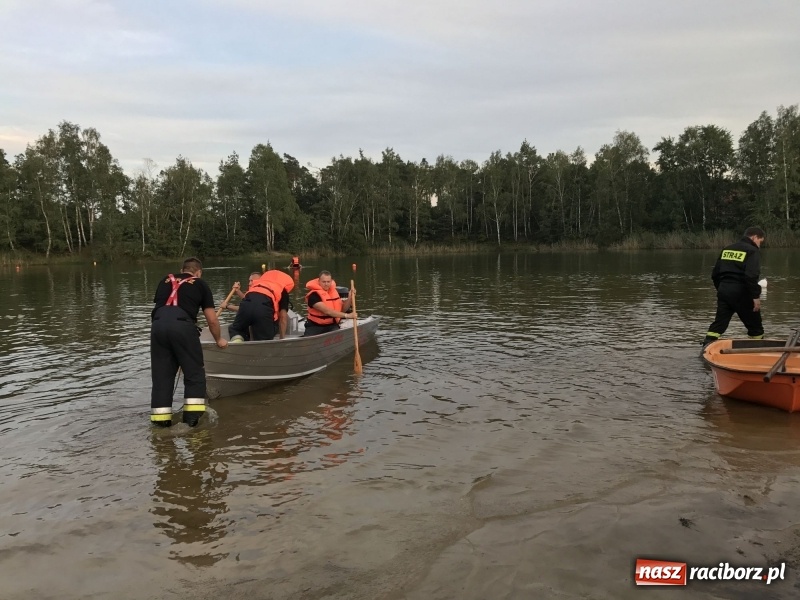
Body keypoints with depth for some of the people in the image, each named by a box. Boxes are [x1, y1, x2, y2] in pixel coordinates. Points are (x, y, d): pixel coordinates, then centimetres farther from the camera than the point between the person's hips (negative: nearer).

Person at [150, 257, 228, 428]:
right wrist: (219, 340, 36)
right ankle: (192, 414, 6)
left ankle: (160, 417, 14)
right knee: (194, 372, 10)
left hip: (158, 324, 3)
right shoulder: (200, 284, 20)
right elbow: (212, 320, 20)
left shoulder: (165, 281, 29)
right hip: (182, 325, -3)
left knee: (161, 373, 12)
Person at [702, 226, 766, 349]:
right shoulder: (752, 250, -7)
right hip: (741, 293, -6)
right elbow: (751, 276, -20)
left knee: (719, 323, 8)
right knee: (755, 326, 9)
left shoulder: (726, 249, 14)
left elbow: (715, 274, 14)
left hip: (723, 291, 6)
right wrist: (756, 296, -17)